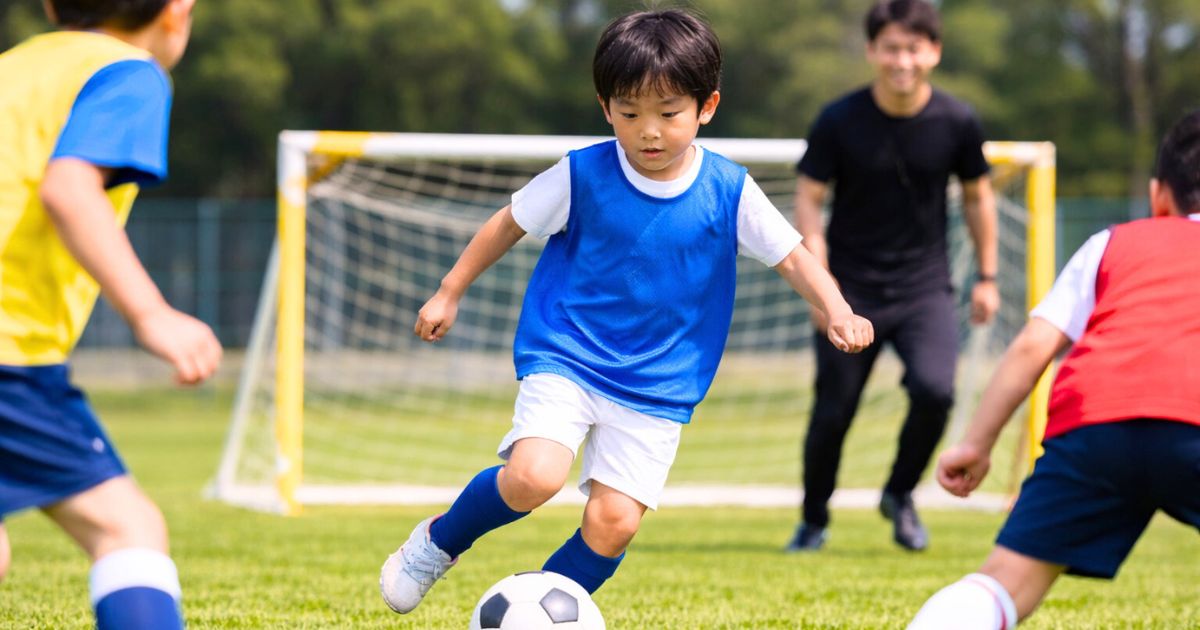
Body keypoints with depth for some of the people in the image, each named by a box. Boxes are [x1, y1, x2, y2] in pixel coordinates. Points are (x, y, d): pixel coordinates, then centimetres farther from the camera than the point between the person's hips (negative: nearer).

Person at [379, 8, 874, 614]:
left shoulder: (729, 192, -5)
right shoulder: (581, 176, -8)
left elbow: (792, 257, 1)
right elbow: (508, 224, 6)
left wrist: (837, 312, -16)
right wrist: (449, 294, 11)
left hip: (657, 388, 2)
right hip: (563, 359, -2)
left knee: (614, 523, -10)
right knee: (534, 477, -25)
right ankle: (439, 541, 5)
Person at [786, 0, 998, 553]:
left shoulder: (956, 123, -4)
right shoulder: (839, 121, -9)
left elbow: (977, 196, 11)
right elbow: (808, 200, -3)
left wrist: (987, 278, 11)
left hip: (925, 289, 1)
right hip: (852, 289, 0)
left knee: (934, 390, -20)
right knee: (833, 411, 0)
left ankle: (900, 495, 7)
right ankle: (813, 521, 25)